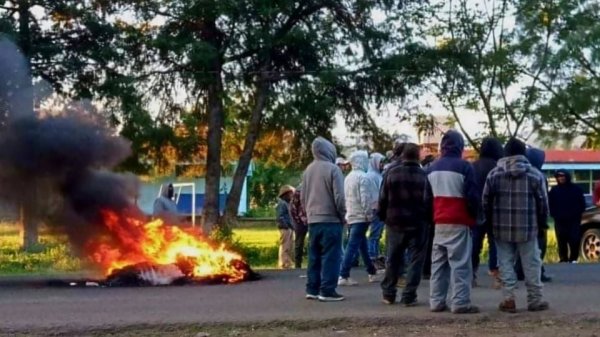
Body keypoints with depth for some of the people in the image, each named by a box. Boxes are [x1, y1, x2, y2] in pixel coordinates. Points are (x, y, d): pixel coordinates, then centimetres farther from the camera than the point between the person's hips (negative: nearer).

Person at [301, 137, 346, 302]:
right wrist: (342, 216, -1)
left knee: (314, 256, 11)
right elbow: (339, 197, -13)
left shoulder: (308, 170, 9)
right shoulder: (333, 169, -10)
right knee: (330, 256, -3)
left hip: (312, 220, 7)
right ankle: (327, 291, -5)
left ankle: (312, 289, 13)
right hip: (330, 220, -7)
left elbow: (302, 196, 14)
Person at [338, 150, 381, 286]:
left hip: (351, 215, 9)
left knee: (362, 244, 17)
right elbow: (365, 198, -20)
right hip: (361, 216, -9)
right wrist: (369, 214, -14)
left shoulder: (349, 177, 13)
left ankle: (372, 272, 27)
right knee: (353, 245, -10)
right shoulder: (363, 177, -15)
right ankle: (343, 276, -13)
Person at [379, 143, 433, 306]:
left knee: (393, 260, 13)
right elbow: (428, 201, -8)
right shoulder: (424, 176, -8)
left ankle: (388, 294, 17)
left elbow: (383, 199, 3)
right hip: (418, 224, -3)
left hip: (395, 222, 3)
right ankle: (409, 296, -1)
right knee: (415, 260, 3)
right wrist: (430, 220, 3)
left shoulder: (392, 174, 1)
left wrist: (384, 217, 14)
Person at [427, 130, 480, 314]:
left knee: (438, 263, 10)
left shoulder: (433, 167, 12)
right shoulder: (464, 166, -9)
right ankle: (461, 302, -8)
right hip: (459, 222, -6)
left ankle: (436, 301, 10)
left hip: (439, 222, 6)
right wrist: (474, 216, 4)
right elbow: (472, 196, -10)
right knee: (460, 264, -5)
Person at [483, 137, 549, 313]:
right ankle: (535, 299, 12)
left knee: (506, 263, 7)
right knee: (531, 264, 8)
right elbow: (542, 202, 0)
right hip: (527, 228, -1)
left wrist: (491, 221, 15)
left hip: (502, 227, 1)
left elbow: (486, 201, 2)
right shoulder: (534, 174, -2)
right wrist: (540, 220, 16)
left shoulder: (494, 174, 1)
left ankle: (508, 299, 1)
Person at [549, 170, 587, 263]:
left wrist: (578, 213, -1)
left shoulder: (576, 189, 4)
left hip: (574, 220, -1)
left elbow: (582, 203, 8)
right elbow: (551, 205, 9)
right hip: (560, 221, 1)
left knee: (574, 240, -6)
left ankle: (573, 258, 3)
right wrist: (555, 215, -2)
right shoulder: (554, 190, 7)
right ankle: (563, 259, 9)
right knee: (561, 241, 2)